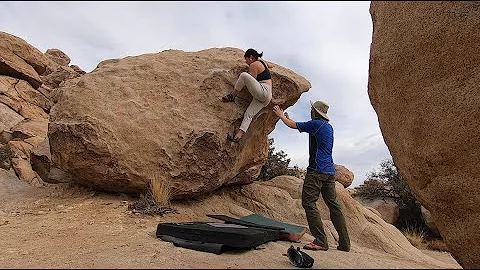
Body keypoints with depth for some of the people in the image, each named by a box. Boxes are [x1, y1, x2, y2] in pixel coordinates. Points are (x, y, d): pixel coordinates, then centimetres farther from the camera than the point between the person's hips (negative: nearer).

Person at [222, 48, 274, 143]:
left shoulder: (253, 65, -3)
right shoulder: (262, 61, 24)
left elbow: (252, 80, -4)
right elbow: (271, 66, 46)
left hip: (263, 91, -10)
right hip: (267, 97, 10)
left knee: (243, 75, -19)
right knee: (248, 115, -4)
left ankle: (232, 96, -8)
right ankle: (238, 136, -16)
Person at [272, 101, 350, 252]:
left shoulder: (316, 124, -7)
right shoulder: (328, 127, 20)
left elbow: (293, 125, 4)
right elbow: (299, 125, 33)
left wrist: (281, 115, 21)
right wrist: (288, 118, 41)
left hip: (317, 170, -9)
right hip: (330, 171, 9)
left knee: (309, 202, -8)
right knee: (333, 205, 9)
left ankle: (321, 241, -13)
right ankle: (344, 243, 11)